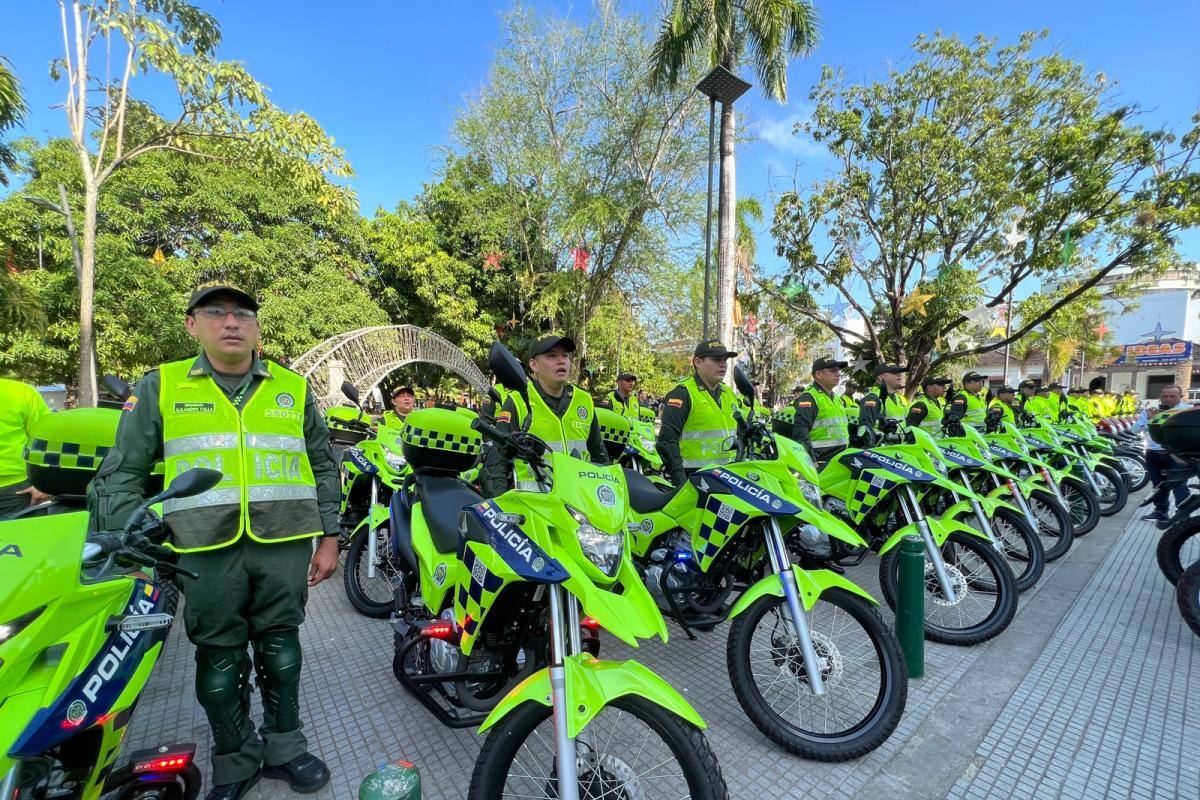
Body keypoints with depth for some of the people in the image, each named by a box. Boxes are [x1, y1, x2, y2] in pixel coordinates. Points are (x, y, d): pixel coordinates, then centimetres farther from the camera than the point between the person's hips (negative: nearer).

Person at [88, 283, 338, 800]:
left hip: (285, 544, 1)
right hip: (206, 549, 0)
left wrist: (329, 536, 8)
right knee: (219, 659, 11)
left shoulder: (293, 388, 8)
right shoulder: (159, 388, 6)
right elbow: (120, 474, 7)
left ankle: (284, 747, 32)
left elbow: (324, 466, 12)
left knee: (280, 648, 12)